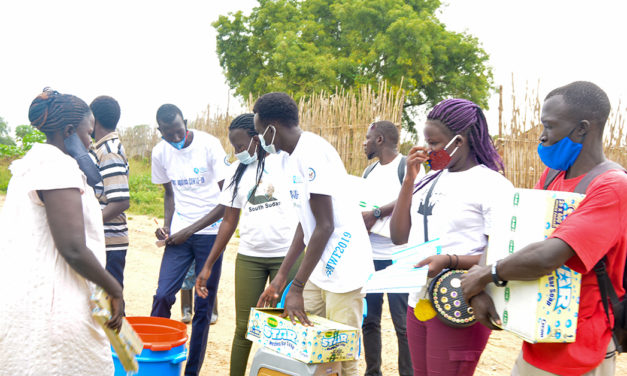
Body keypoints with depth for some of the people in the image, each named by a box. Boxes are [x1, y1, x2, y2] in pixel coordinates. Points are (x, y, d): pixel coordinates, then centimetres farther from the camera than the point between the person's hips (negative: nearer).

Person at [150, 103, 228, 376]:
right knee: (162, 295, -8)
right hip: (179, 234, 3)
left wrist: (190, 229, -14)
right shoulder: (160, 153, 3)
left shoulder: (209, 145, -12)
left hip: (210, 232, -3)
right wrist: (166, 226, -1)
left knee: (204, 305, 1)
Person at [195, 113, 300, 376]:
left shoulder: (286, 159, -3)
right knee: (243, 327, 5)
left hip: (286, 255, -3)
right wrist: (208, 265, 10)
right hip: (249, 257, 3)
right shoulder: (237, 170, 10)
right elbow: (229, 222, 12)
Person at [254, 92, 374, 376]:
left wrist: (296, 288, -17)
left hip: (343, 267, -10)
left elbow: (325, 226, -20)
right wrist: (281, 277, 14)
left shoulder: (312, 152, -17)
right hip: (319, 267, 10)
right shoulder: (294, 157, 13)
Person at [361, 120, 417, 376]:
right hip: (369, 256, 7)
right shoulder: (369, 171, 19)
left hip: (398, 257, -7)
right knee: (369, 320, 11)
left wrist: (375, 214, -20)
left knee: (403, 324, -3)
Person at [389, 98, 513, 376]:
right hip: (418, 303, 7)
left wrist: (449, 260, -25)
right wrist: (409, 179, 2)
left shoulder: (492, 184, -9)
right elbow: (399, 236, 9)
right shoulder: (431, 179, 12)